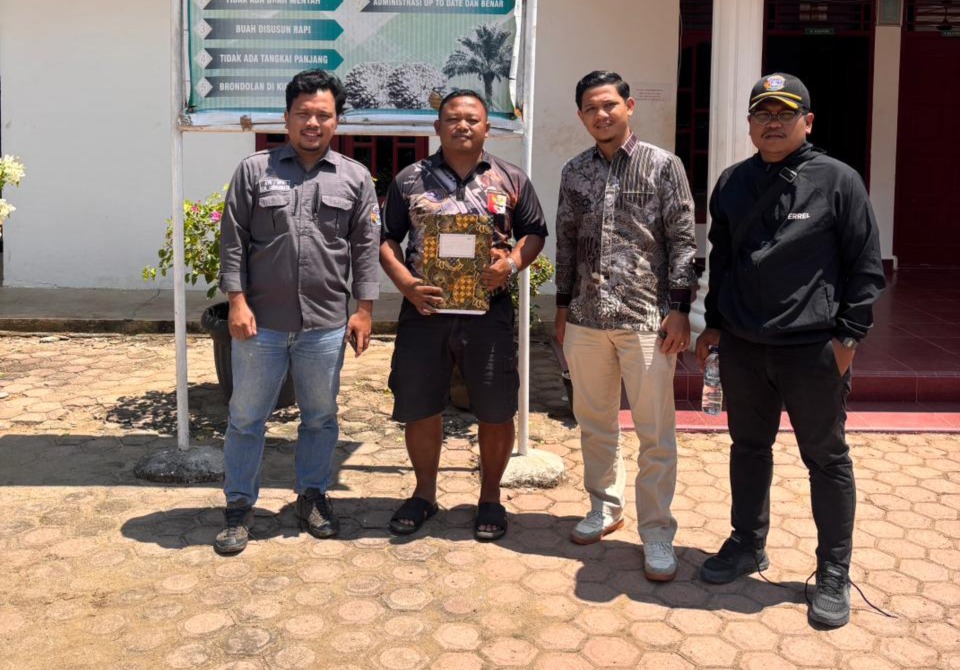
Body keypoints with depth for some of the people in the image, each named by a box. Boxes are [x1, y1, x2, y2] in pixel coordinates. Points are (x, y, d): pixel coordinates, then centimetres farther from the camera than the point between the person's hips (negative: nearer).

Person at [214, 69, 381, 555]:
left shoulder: (355, 178, 6)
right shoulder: (254, 170, 2)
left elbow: (366, 247, 6)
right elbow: (233, 241, 1)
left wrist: (364, 309, 1)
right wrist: (237, 300, -6)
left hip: (325, 325, 1)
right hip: (260, 322, -1)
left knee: (321, 417, 13)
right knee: (246, 417, 8)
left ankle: (312, 496, 31)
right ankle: (239, 506, 22)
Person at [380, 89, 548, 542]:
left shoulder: (511, 180, 7)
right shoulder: (410, 180, 6)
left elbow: (535, 233, 10)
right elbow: (386, 240, 6)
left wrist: (512, 263, -11)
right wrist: (407, 285, -11)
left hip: (488, 310, 0)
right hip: (424, 309, 1)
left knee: (496, 412, 5)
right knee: (419, 408, 9)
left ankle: (490, 497, 25)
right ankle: (424, 493, 29)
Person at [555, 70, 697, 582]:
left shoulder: (663, 166, -1)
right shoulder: (574, 172, 11)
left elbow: (682, 241, -4)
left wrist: (679, 308, -9)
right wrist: (563, 305, 15)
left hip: (646, 318, -4)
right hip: (585, 318, 4)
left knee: (655, 433, 0)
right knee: (593, 423, 15)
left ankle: (656, 531, 13)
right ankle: (604, 507, 33)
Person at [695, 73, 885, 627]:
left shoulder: (838, 181, -6)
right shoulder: (732, 183, 8)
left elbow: (866, 267, -5)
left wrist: (848, 334, -8)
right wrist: (715, 324, 13)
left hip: (814, 350, -4)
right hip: (742, 347, 5)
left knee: (827, 458, 6)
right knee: (749, 447, 16)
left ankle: (834, 574, 19)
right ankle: (748, 545, 34)